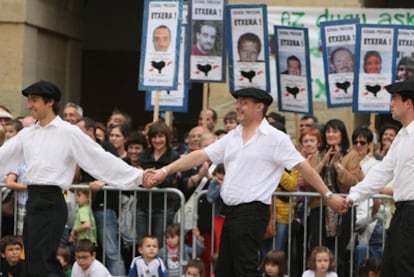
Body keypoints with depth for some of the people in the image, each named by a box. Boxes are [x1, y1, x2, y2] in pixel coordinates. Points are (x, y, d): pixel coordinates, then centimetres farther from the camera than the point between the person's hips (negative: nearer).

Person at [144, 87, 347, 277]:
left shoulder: (275, 138, -6)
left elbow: (303, 167, -6)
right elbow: (200, 156, 11)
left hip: (252, 212, -8)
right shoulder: (232, 137, 13)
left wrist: (328, 196, -7)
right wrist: (165, 171, 6)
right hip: (231, 211, 8)